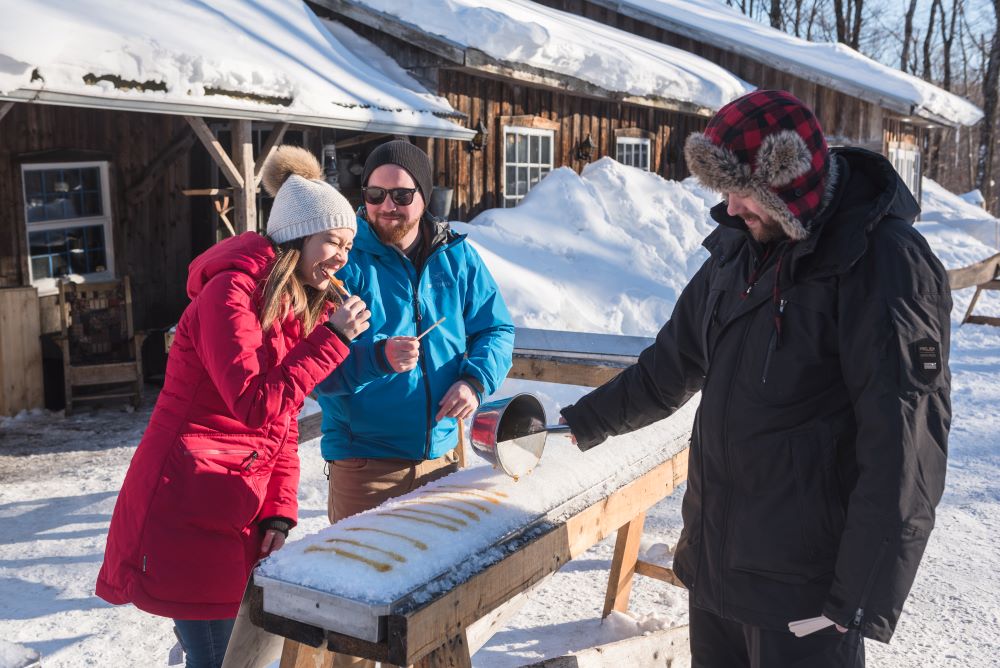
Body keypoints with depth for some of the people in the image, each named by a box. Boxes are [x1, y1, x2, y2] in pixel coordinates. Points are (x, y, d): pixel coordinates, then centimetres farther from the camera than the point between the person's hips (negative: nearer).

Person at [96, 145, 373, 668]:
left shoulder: (300, 308, 11)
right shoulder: (231, 293, -15)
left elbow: (283, 428, 11)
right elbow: (257, 405, -24)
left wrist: (278, 514, 2)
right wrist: (334, 338, -20)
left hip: (238, 514, 8)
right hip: (186, 509, -8)